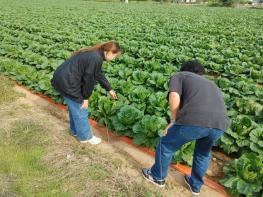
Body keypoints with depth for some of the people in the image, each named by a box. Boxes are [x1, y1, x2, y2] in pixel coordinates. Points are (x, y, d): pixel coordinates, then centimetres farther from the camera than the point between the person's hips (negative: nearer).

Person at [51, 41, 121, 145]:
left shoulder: (95, 53, 10)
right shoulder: (96, 59, -21)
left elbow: (99, 74, 19)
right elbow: (89, 79, -18)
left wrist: (109, 89, 26)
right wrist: (85, 98, -6)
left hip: (63, 78, 10)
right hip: (67, 82, -10)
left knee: (74, 107, 24)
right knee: (80, 110, 5)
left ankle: (75, 131, 42)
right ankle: (85, 136, 24)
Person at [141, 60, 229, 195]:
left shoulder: (179, 76, 21)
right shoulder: (210, 84, 38)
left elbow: (174, 97, -1)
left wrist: (174, 121, 12)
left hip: (194, 120, -5)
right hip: (220, 124, 6)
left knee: (166, 145, 22)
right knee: (204, 153, 35)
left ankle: (157, 177, 43)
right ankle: (195, 185, 52)